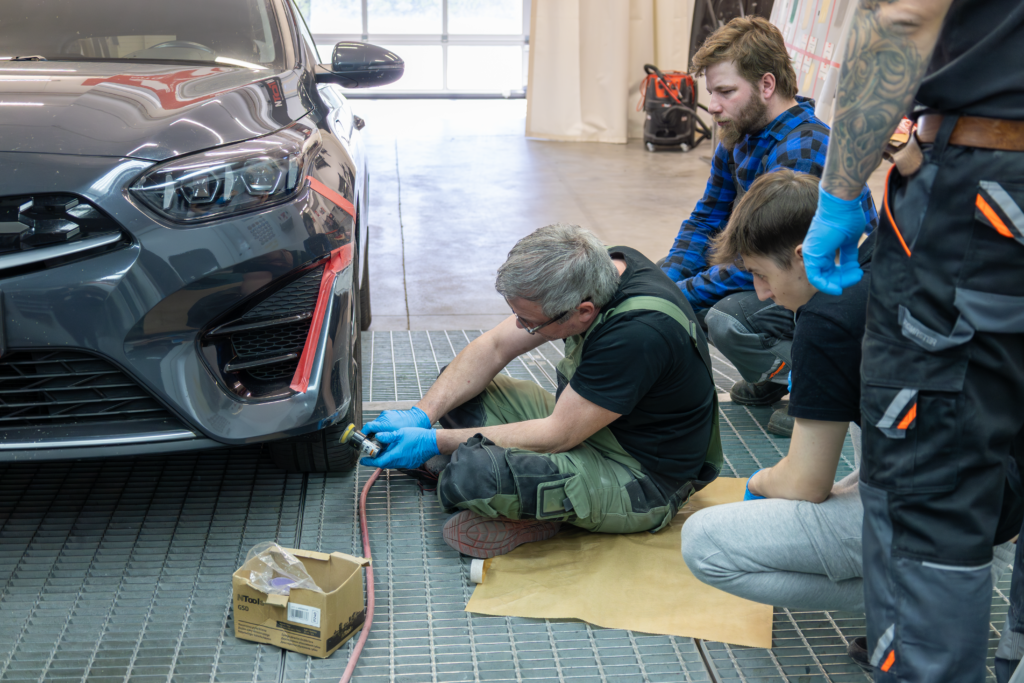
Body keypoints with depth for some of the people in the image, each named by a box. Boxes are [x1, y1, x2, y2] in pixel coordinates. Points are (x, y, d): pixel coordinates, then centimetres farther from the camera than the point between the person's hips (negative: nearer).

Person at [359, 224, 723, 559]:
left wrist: (435, 443, -20)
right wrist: (420, 415, -10)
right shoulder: (599, 269, -8)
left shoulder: (638, 332, -34)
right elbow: (494, 347, 0)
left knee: (470, 475, -31)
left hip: (642, 483, -9)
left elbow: (558, 435, -26)